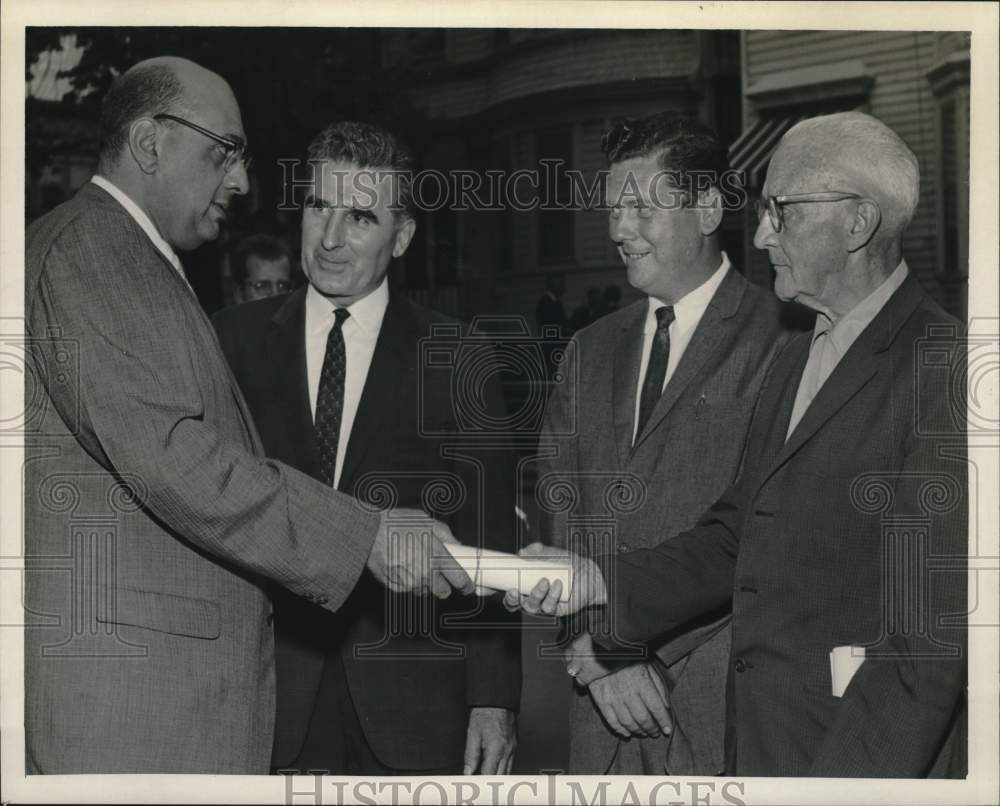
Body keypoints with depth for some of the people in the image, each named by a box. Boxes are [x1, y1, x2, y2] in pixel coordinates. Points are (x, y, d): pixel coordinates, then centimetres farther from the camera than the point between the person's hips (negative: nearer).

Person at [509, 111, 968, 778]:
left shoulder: (942, 368, -16)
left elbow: (940, 623, -20)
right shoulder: (795, 363, 14)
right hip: (759, 746, 8)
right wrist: (602, 581, -2)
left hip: (870, 755, -8)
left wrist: (844, 778, -23)